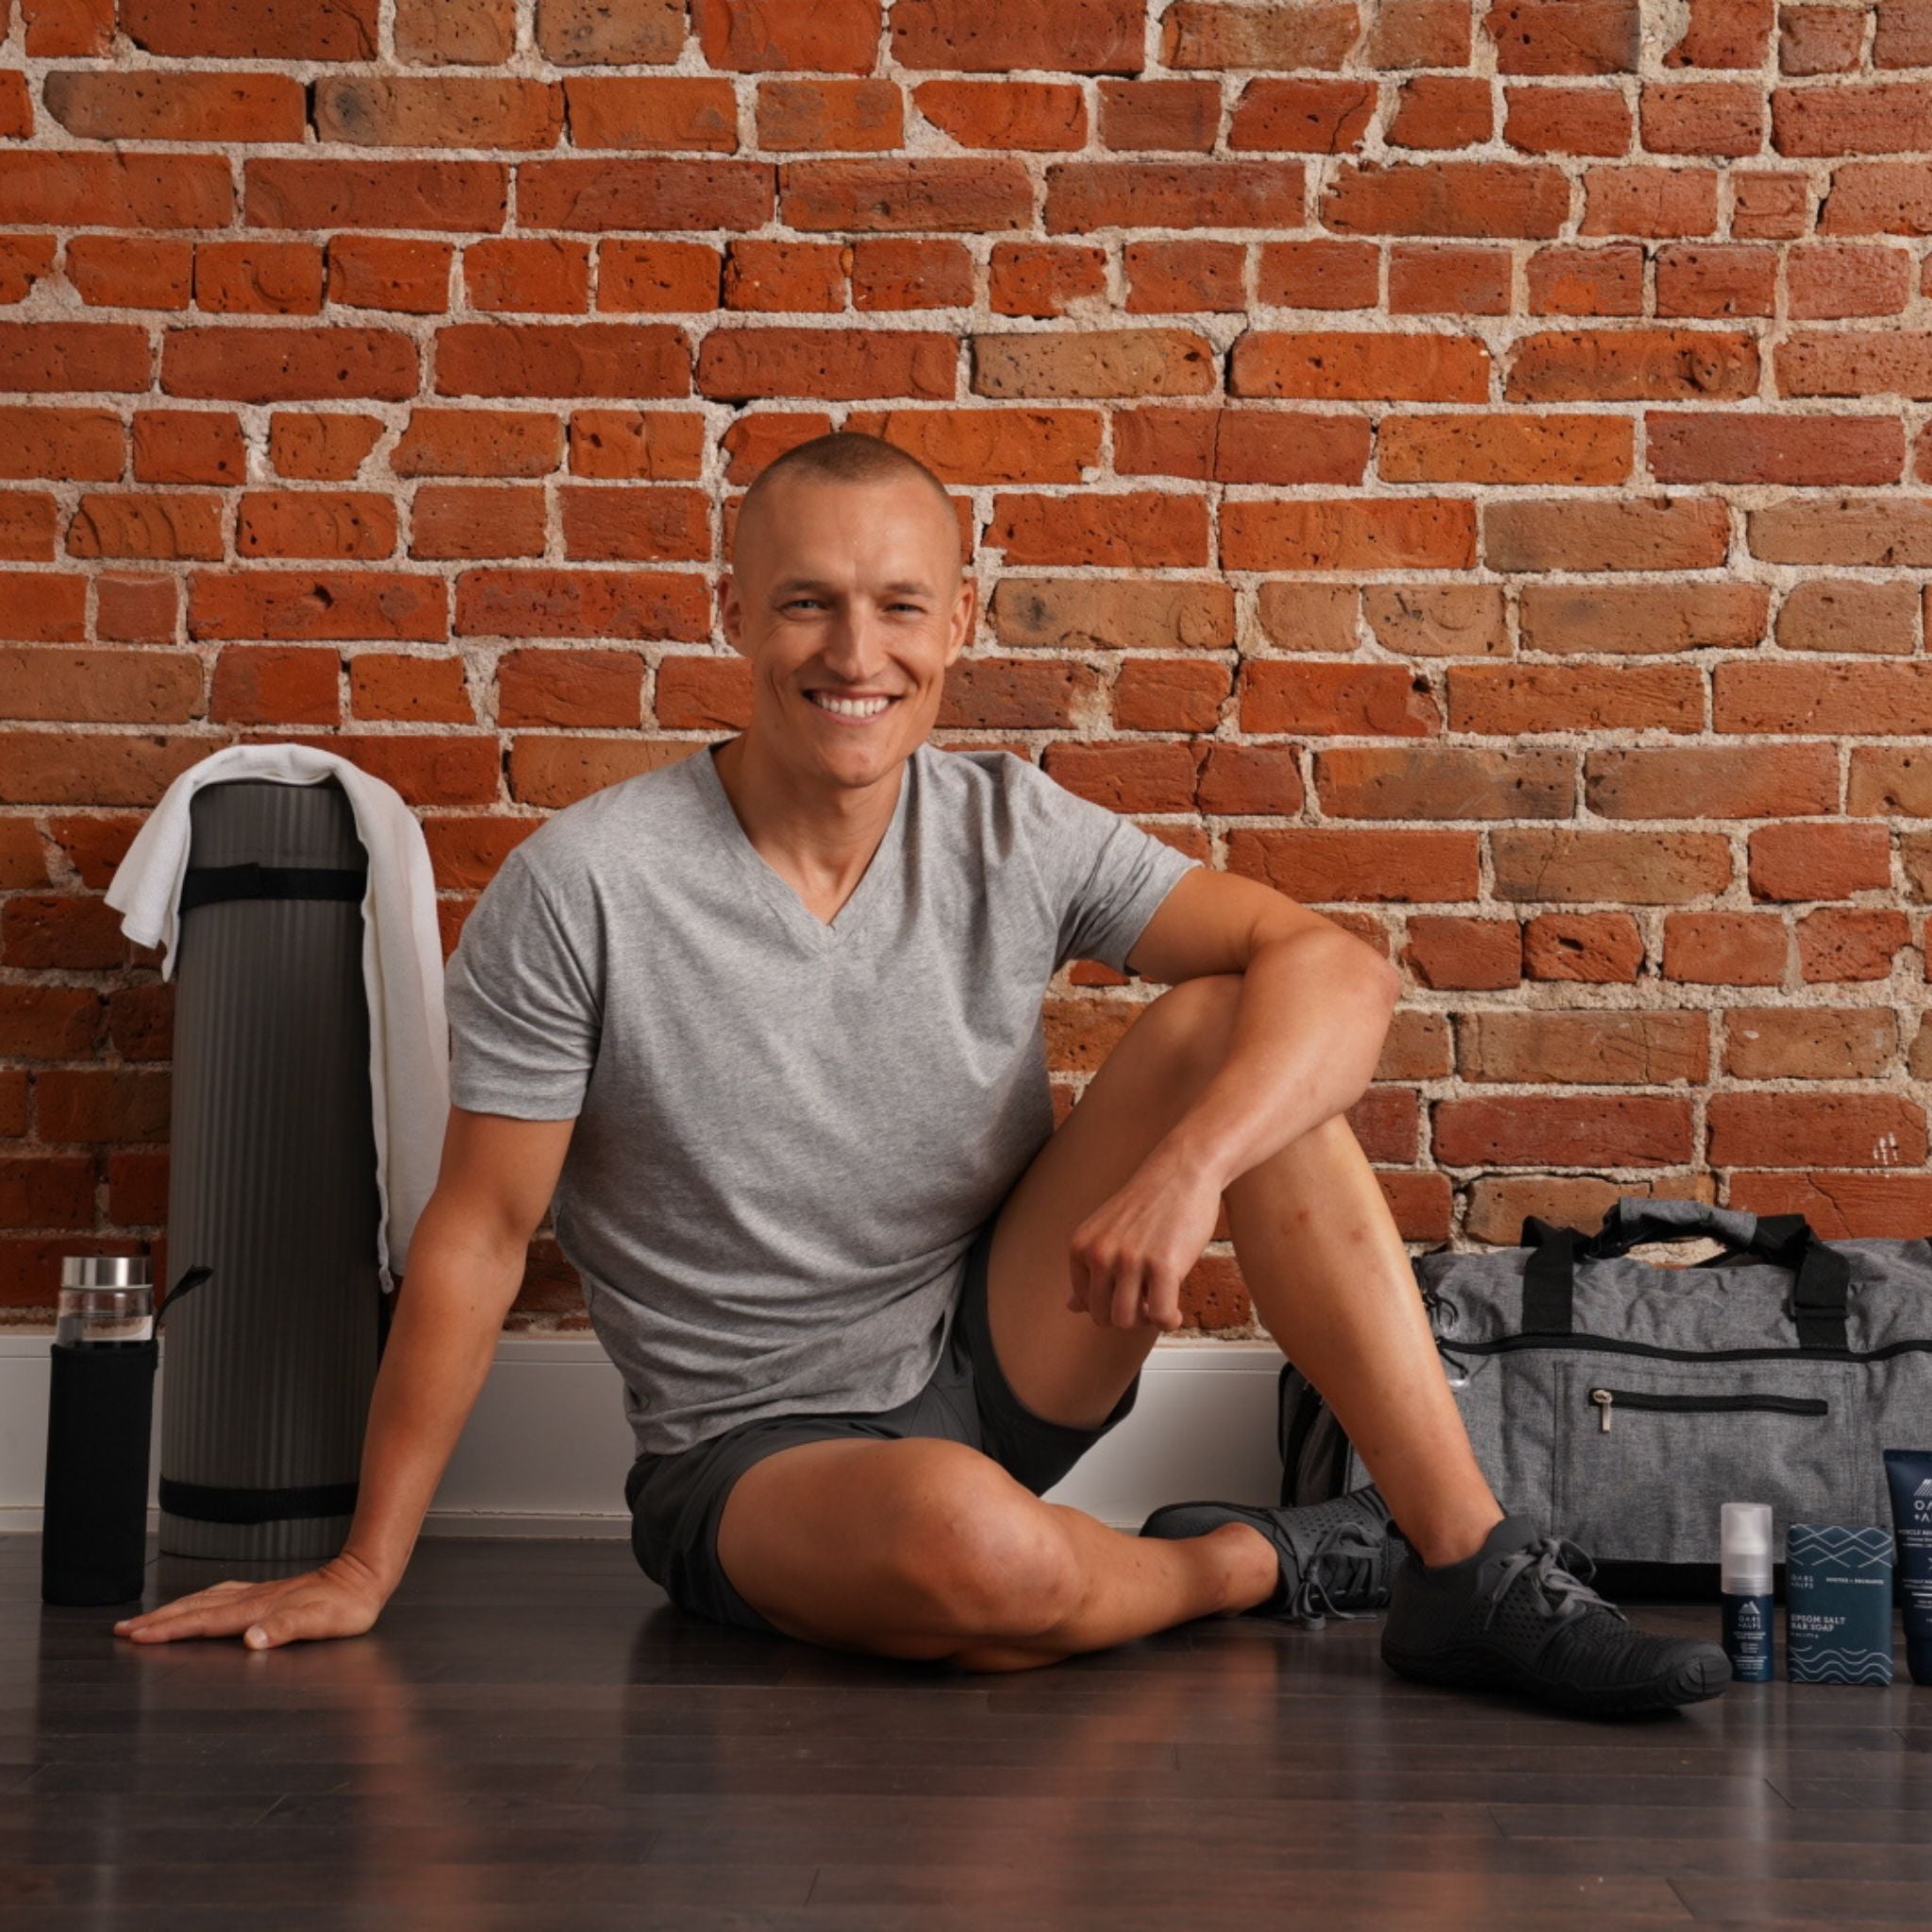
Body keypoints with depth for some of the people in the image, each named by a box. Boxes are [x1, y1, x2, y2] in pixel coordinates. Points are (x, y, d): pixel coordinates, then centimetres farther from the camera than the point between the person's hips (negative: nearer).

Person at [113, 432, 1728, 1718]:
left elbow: (1336, 970, -15)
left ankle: (1471, 1574, -18)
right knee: (961, 1536, -40)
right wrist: (364, 1571, -4)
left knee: (1232, 1022, -17)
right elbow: (480, 1236, -8)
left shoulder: (1016, 836, -6)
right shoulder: (583, 888, -14)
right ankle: (1260, 1563, -5)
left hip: (1000, 1359, 4)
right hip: (754, 1452, -3)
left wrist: (1185, 1168, -33)